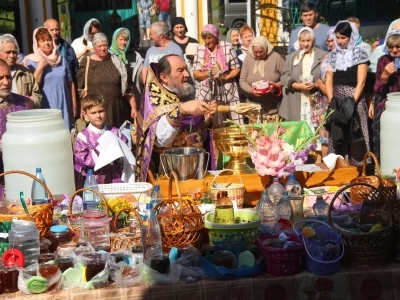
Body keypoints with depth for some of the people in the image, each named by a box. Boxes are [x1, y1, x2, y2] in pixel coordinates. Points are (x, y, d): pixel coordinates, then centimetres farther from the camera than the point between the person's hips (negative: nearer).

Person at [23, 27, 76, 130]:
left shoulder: (61, 60, 9)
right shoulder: (31, 62, -1)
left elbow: (70, 83, 13)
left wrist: (74, 104, 10)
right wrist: (40, 67, -14)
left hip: (63, 107, 3)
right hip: (45, 109, -3)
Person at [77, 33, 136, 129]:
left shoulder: (117, 62, 8)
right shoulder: (86, 63, 5)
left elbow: (127, 87, 7)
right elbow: (80, 88, 6)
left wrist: (133, 107, 1)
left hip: (116, 110, 1)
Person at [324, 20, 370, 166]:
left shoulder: (360, 54, -1)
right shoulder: (333, 55, 11)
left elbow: (361, 82, -7)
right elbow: (329, 81, 7)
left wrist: (352, 102, -16)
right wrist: (331, 101, -8)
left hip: (354, 101, -4)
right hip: (337, 101, 4)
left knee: (355, 137, -3)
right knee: (337, 136, 4)